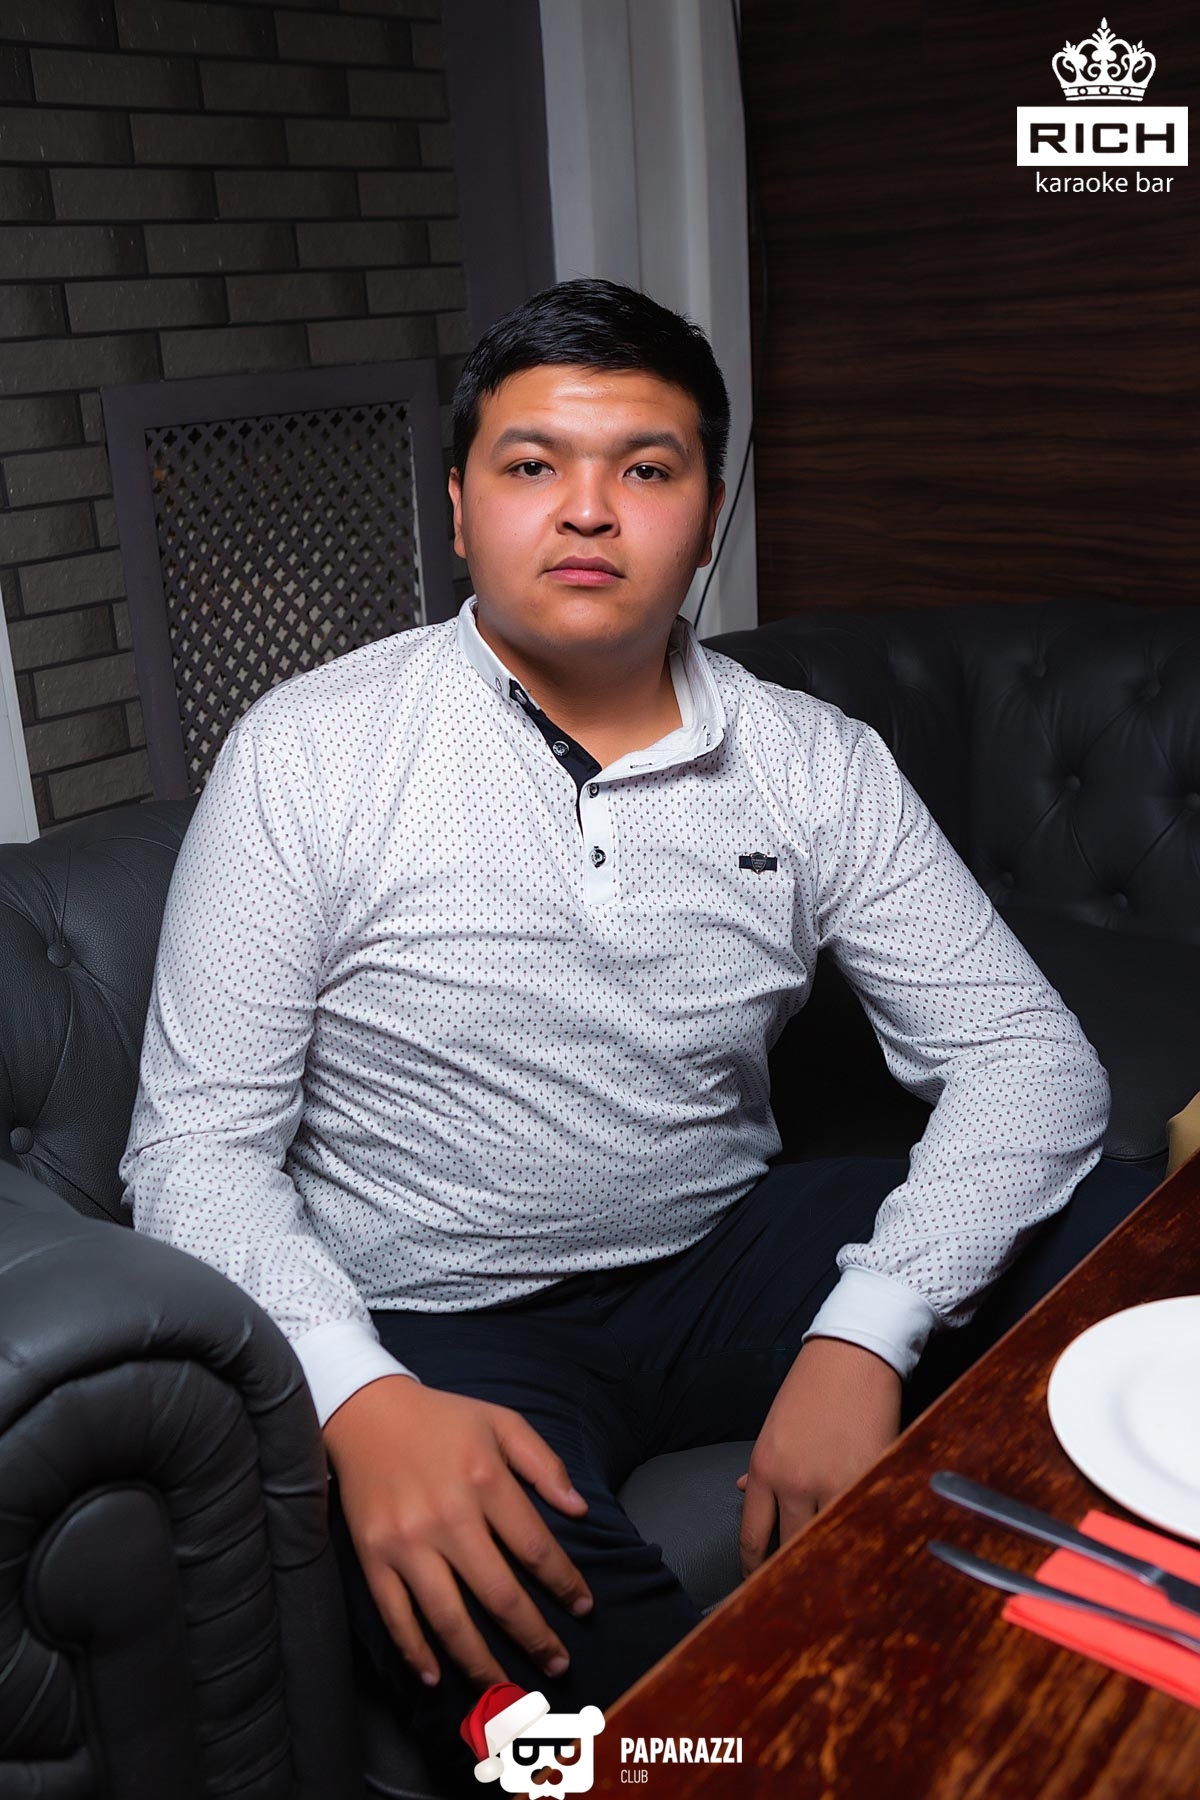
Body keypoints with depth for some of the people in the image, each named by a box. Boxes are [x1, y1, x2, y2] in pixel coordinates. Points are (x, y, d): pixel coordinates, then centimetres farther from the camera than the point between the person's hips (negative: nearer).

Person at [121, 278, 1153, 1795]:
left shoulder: (814, 763, -1)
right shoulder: (306, 755, -9)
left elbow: (1027, 1054, -5)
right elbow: (196, 1147, -9)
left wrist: (862, 1334, -21)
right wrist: (364, 1403, -28)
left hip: (728, 1255, 4)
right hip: (444, 1318, -3)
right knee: (508, 1622, -36)